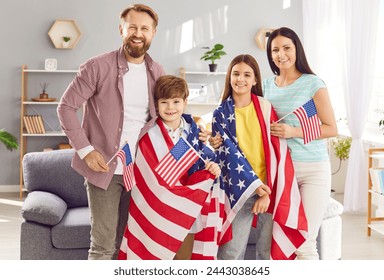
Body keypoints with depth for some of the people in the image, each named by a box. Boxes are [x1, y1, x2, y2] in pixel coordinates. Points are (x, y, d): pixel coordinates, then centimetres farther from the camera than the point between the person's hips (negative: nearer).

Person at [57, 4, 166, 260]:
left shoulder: (158, 73, 6)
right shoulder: (98, 67, -9)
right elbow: (66, 107, -6)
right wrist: (85, 150, -13)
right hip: (104, 168, -4)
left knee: (124, 241, 12)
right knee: (103, 244, -2)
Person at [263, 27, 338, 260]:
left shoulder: (313, 83, -5)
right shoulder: (267, 86, 9)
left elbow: (332, 128, -4)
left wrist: (294, 132, -18)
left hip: (313, 169, -4)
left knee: (305, 243, -4)